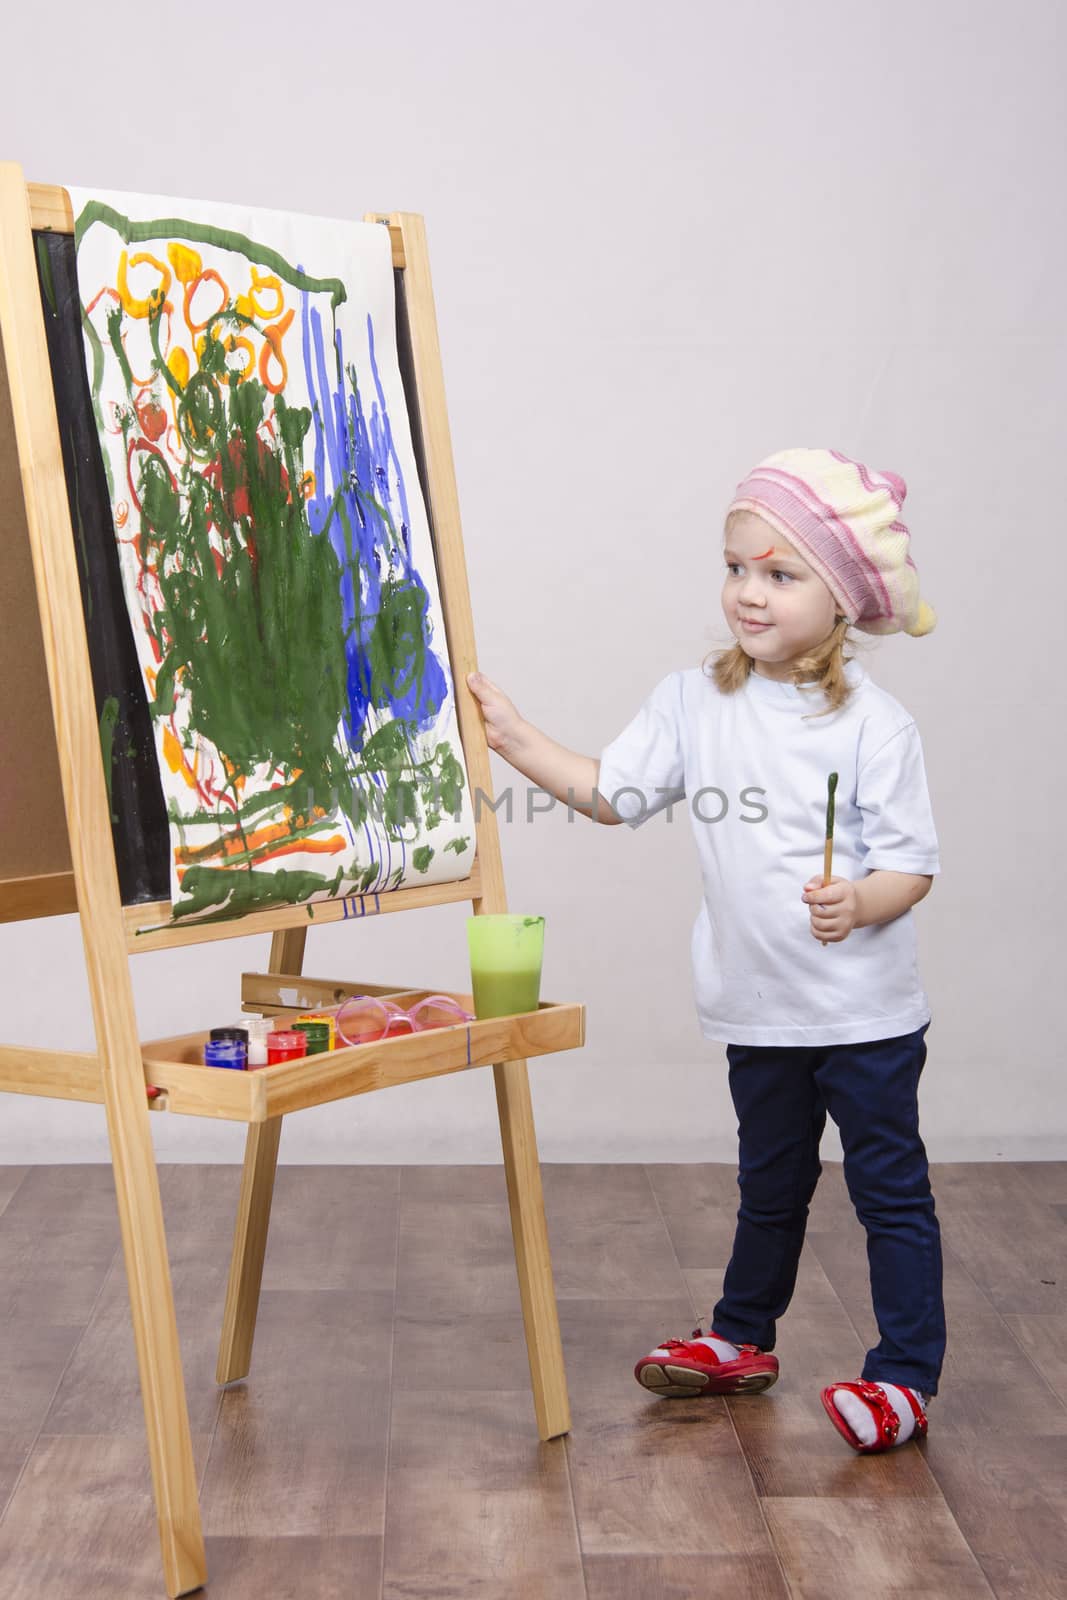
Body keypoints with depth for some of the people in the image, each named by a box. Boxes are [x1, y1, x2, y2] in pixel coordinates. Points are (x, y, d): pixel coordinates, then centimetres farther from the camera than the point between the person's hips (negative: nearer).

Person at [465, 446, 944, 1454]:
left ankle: (905, 1377, 17)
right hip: (758, 1007, 5)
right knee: (769, 1183, 23)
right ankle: (741, 1340, 40)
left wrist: (861, 901, -30)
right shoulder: (693, 701, 0)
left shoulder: (872, 724, -13)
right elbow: (612, 793, 0)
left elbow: (913, 863, -10)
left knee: (890, 1188, 5)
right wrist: (516, 740, -7)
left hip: (865, 1014, -4)